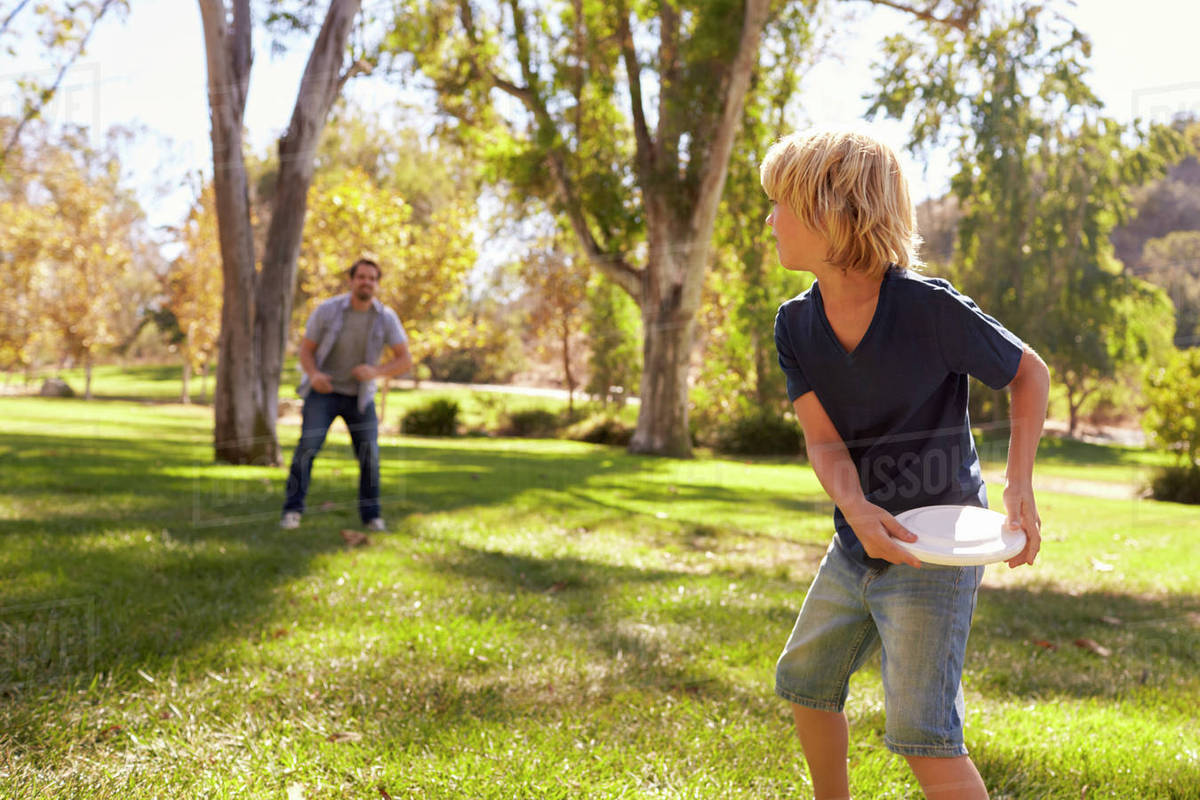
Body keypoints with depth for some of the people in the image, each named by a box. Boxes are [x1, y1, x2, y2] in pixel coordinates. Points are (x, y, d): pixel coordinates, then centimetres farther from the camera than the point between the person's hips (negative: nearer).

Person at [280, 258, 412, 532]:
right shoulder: (327, 310, -14)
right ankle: (293, 511, -11)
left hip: (360, 396, 2)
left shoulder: (386, 318, -12)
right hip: (324, 391, -2)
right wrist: (313, 375, -28)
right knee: (307, 446, -19)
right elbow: (306, 350, -7)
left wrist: (376, 372, -30)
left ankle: (371, 515, 10)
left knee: (369, 455, -6)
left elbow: (405, 361, -12)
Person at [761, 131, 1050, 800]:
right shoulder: (796, 324, -4)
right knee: (804, 680, 21)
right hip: (857, 544, 7)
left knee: (922, 735, -10)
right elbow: (824, 440, -11)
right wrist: (856, 508, -33)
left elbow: (1030, 373, -6)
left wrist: (1020, 484, -18)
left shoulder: (930, 306, -20)